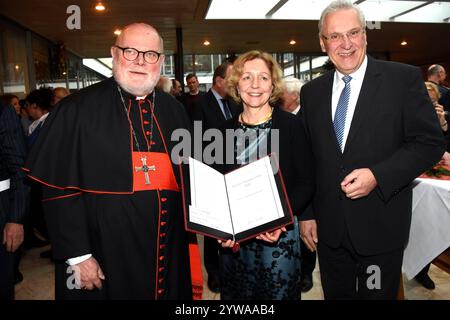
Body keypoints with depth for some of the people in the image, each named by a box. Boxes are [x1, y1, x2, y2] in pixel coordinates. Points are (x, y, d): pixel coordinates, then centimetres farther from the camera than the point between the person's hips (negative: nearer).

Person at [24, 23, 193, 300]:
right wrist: (77, 256, -11)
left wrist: (187, 238, 6)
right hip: (106, 259, -3)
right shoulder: (77, 110, -9)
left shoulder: (174, 111, 4)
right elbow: (59, 188, -9)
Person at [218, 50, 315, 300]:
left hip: (279, 235, -2)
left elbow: (306, 183, -5)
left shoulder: (291, 125, -5)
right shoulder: (227, 130, 3)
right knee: (235, 293, 17)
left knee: (279, 292, 12)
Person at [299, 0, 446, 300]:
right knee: (336, 294, 20)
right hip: (328, 228, 3)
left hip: (381, 227, -3)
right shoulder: (312, 92, 3)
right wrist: (306, 214, 5)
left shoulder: (404, 78, -7)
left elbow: (430, 142, -7)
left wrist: (378, 175, -21)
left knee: (378, 294, 16)